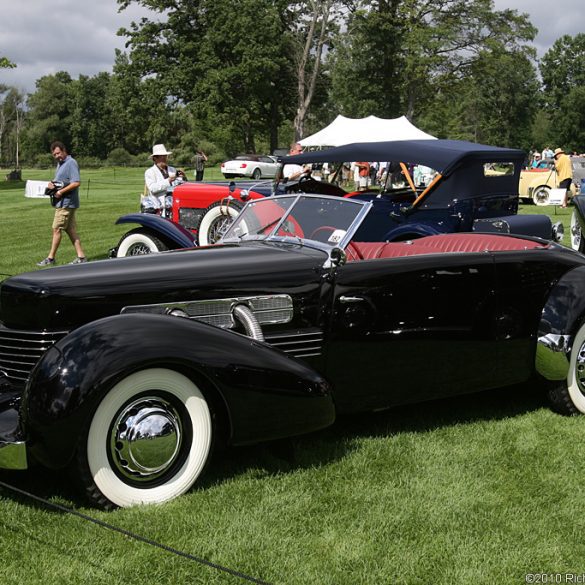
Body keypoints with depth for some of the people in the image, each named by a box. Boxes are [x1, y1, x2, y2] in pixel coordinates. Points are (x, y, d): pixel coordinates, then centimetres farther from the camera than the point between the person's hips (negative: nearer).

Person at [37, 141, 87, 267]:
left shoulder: (71, 163, -14)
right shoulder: (60, 163, 16)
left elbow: (76, 182, -23)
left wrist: (61, 192, -22)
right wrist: (51, 183, 0)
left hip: (66, 202, -10)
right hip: (62, 202, 10)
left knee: (57, 229, -4)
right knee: (71, 230, 9)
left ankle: (50, 258, 3)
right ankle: (81, 257, 10)